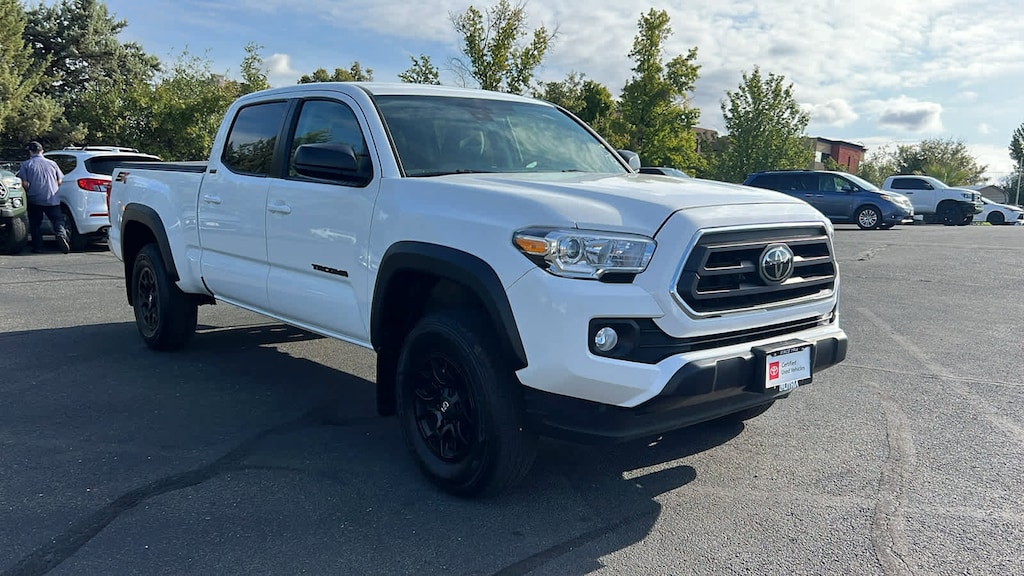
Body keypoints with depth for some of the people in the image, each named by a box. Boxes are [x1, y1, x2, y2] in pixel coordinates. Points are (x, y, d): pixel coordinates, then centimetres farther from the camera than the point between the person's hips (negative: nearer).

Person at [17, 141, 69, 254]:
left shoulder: (26, 164, 0)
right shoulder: (52, 163, 9)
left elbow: (24, 183, -5)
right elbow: (59, 181, 11)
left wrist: (28, 193, 12)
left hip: (35, 199, -1)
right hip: (53, 199, 1)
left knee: (35, 224, 11)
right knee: (57, 220, 3)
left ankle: (37, 247, 10)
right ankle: (61, 234, -27)